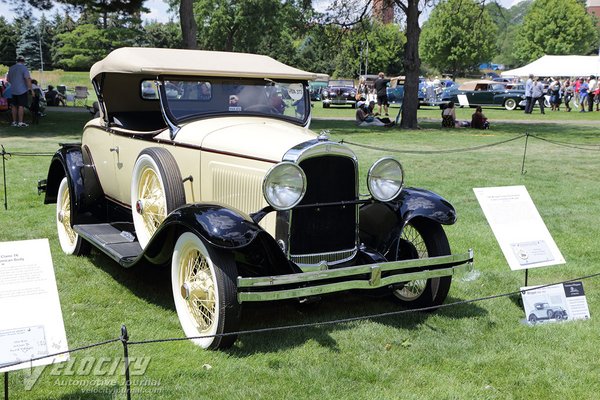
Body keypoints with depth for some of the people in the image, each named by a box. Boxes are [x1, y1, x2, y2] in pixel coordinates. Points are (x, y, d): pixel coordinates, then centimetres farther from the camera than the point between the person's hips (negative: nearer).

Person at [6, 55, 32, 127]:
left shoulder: (11, 68, 10)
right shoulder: (24, 68, -10)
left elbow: (8, 79, 18)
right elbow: (28, 79, -18)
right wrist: (31, 89, -16)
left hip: (13, 90, 6)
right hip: (22, 90, -6)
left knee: (14, 106, 12)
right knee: (21, 106, -5)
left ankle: (14, 122, 15)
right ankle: (20, 122, -7)